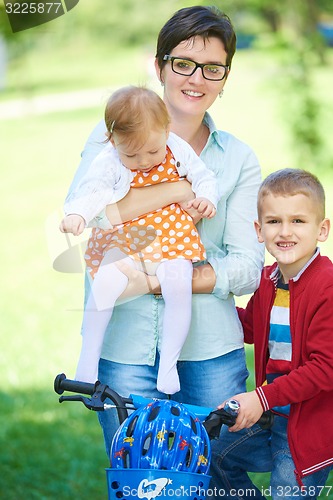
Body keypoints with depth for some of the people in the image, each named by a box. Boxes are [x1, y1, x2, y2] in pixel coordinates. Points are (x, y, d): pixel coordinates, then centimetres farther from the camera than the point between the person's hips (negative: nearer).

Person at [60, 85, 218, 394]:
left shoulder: (178, 151, 0)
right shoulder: (110, 163, -8)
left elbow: (204, 177, 11)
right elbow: (91, 190, -18)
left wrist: (206, 197, -11)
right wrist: (76, 214, -38)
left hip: (172, 240, 1)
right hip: (125, 241, -1)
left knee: (179, 289, -23)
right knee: (104, 284, -25)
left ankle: (168, 365, -9)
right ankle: (88, 356, -10)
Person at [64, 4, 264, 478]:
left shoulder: (239, 159, 7)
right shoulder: (114, 135, 3)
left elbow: (247, 268, -1)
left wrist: (155, 281, -14)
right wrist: (185, 188, -17)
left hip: (210, 353, 2)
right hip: (126, 349, -1)